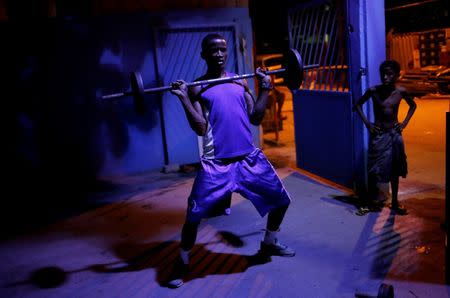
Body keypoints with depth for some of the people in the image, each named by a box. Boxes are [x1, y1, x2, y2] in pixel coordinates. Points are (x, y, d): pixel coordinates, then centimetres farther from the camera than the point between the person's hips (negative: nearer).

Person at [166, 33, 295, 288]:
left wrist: (265, 87, 9)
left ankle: (269, 244, 38)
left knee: (282, 200, 12)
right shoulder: (197, 88, 1)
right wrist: (183, 97, -14)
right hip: (217, 164, -4)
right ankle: (183, 262, 18)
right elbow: (200, 129, -10)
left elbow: (256, 118, 10)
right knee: (194, 216, -7)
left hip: (250, 157, 5)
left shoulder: (241, 82, 14)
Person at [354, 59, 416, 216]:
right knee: (374, 169, 0)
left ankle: (395, 202, 25)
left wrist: (404, 123, 1)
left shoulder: (401, 91, -7)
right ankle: (370, 202, 15)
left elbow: (412, 105, 12)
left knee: (395, 169, 10)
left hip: (394, 133, 2)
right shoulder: (373, 91, -11)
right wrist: (367, 123, -4)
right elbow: (358, 104, 3)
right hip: (378, 134, -2)